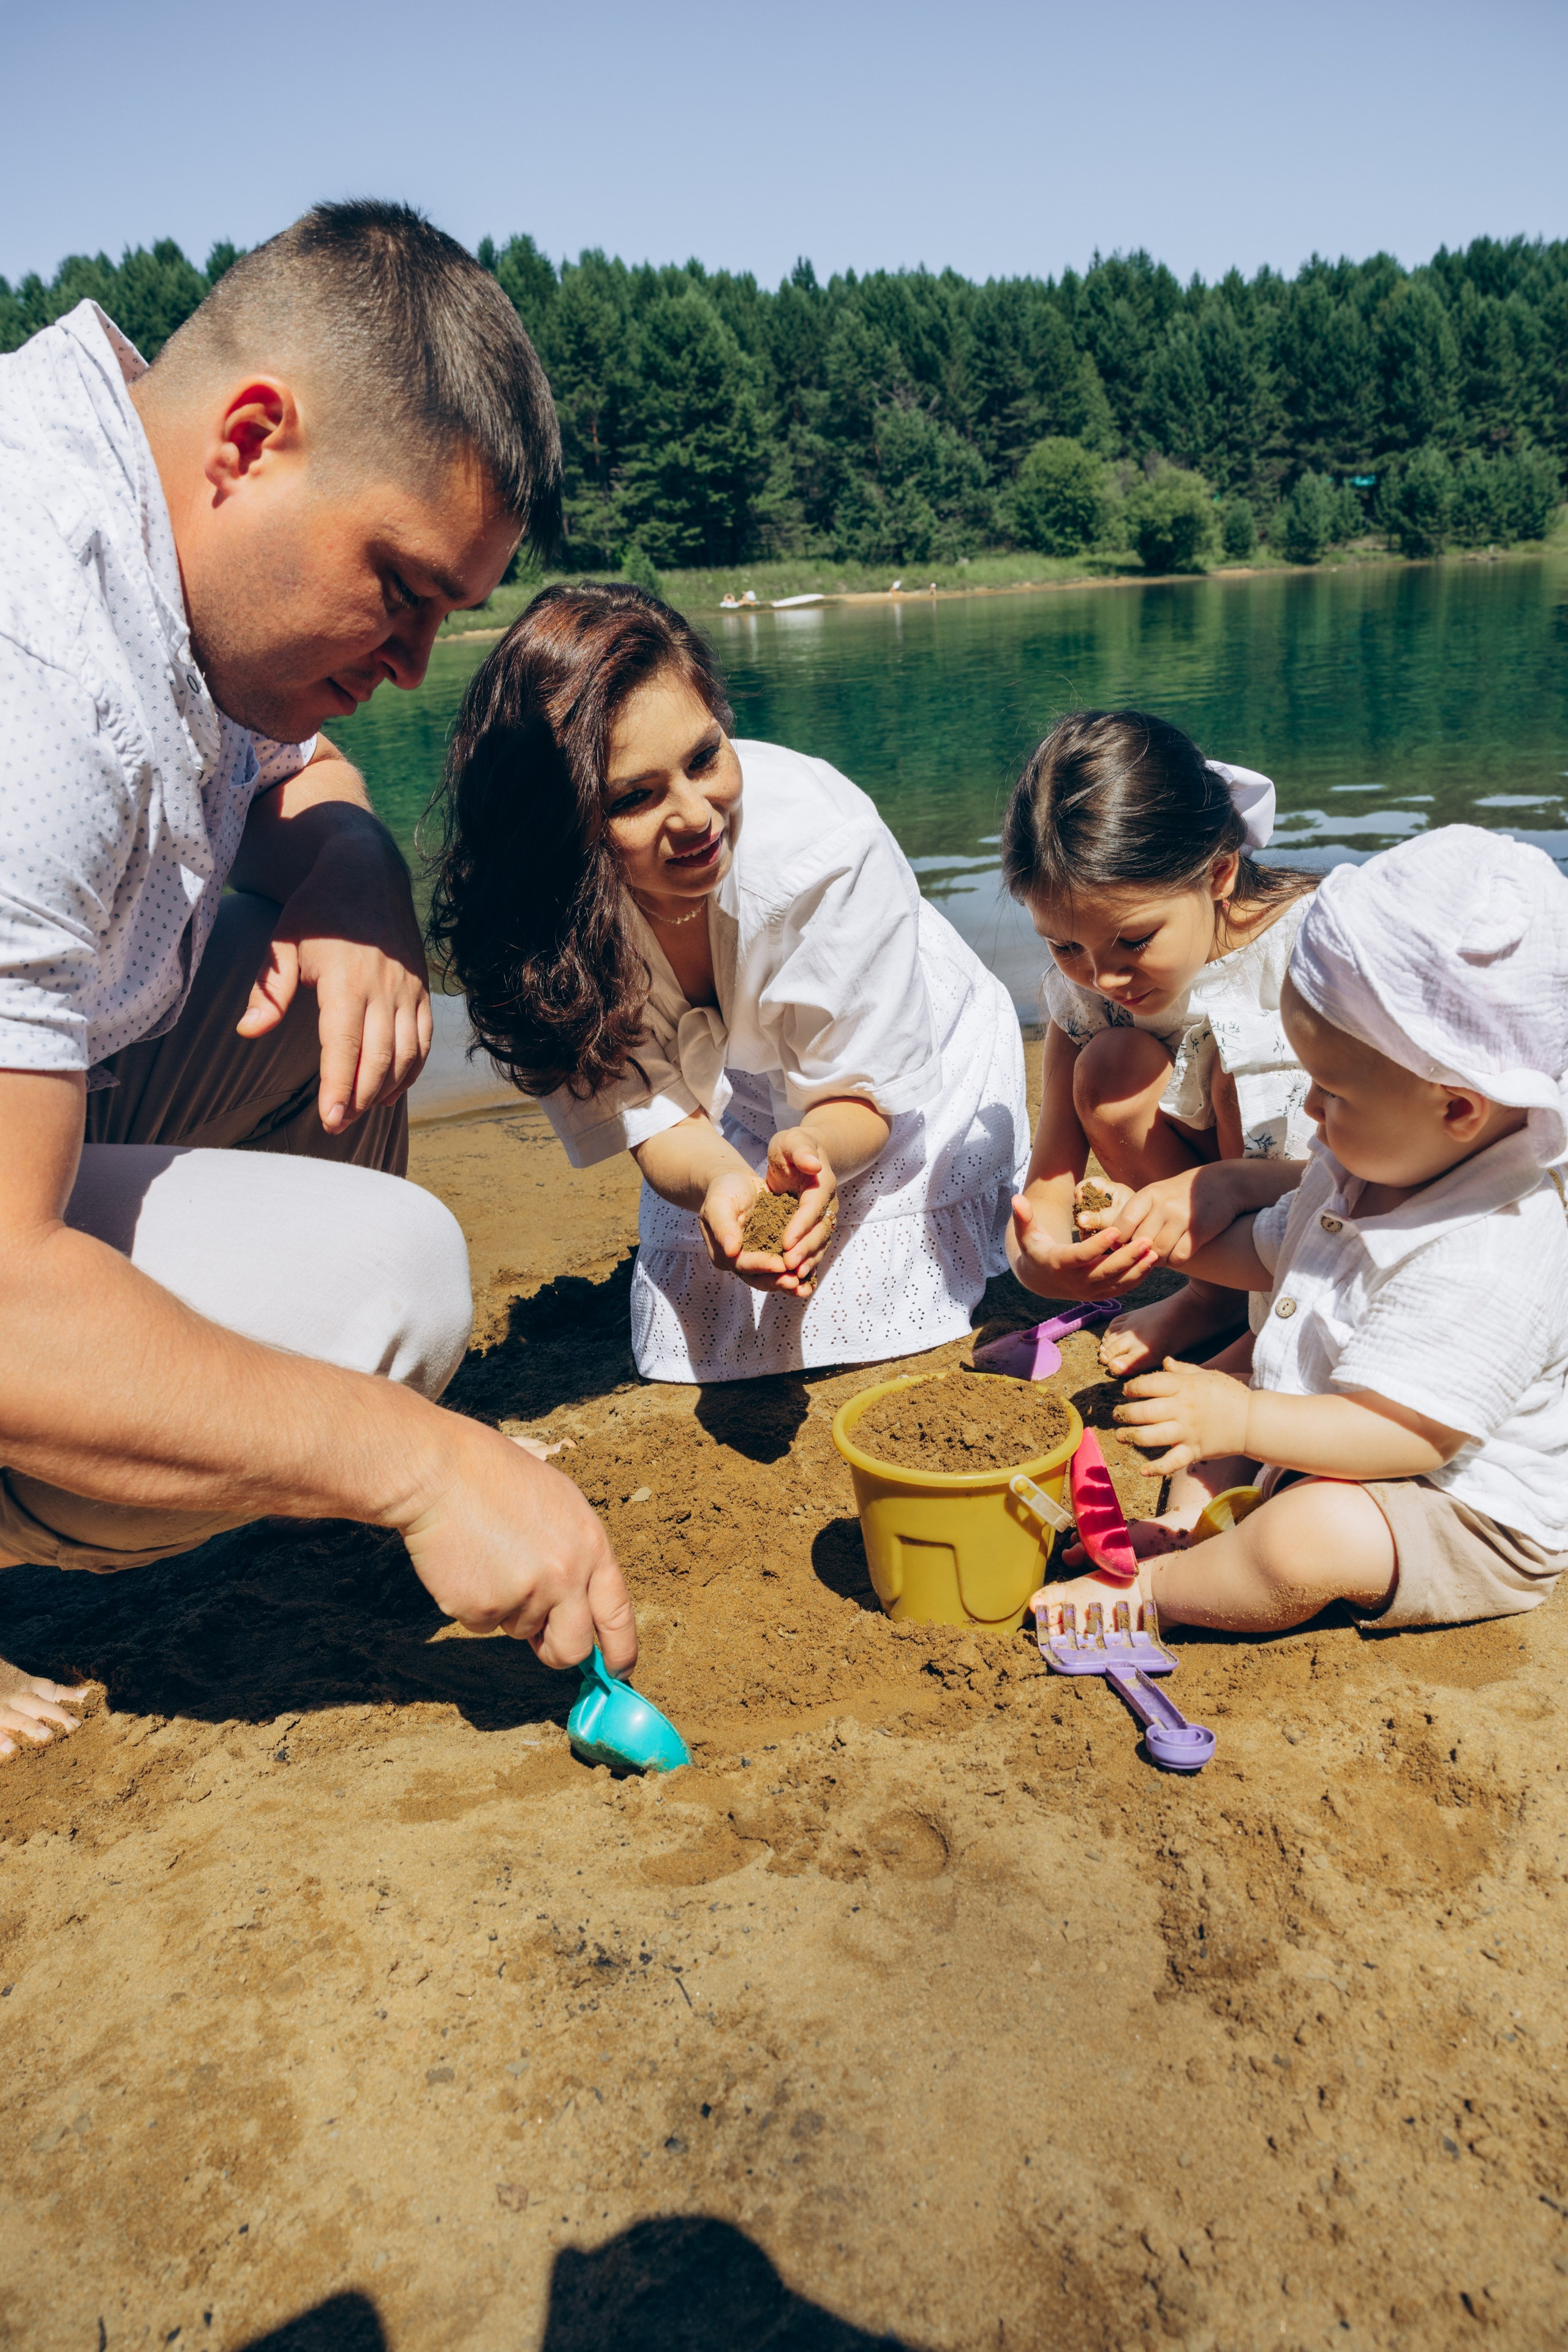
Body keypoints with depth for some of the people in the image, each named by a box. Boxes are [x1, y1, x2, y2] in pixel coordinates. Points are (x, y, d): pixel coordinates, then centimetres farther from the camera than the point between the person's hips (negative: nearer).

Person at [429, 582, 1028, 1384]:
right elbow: (655, 1114, -24)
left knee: (875, 1332, -16)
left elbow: (867, 1090, -25)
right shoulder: (547, 902, -29)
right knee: (693, 1338, -7)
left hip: (915, 1064, -2)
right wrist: (719, 1181, -48)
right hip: (738, 1092, 3)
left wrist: (807, 1154, -49)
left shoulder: (825, 843, -38)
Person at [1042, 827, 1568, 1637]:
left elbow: (1405, 1435, -34)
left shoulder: (1489, 1263, -34)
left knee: (1309, 1537, -34)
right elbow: (1272, 1250, 17)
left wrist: (1245, 1424, -38)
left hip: (1464, 1524, -10)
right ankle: (1190, 1525, 7)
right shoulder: (1365, 1168, -2)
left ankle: (1152, 1586, -10)